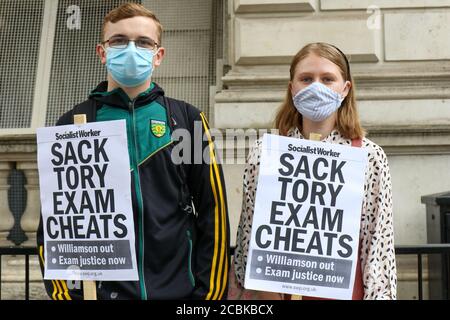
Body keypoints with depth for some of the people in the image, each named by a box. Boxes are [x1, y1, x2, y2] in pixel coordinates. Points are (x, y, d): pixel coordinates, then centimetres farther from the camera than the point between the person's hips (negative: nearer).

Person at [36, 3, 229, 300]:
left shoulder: (188, 119, 6)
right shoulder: (73, 125, 6)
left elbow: (213, 214, 3)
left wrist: (210, 292, -4)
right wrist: (65, 294, -5)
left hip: (180, 290, 0)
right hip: (98, 289, 0)